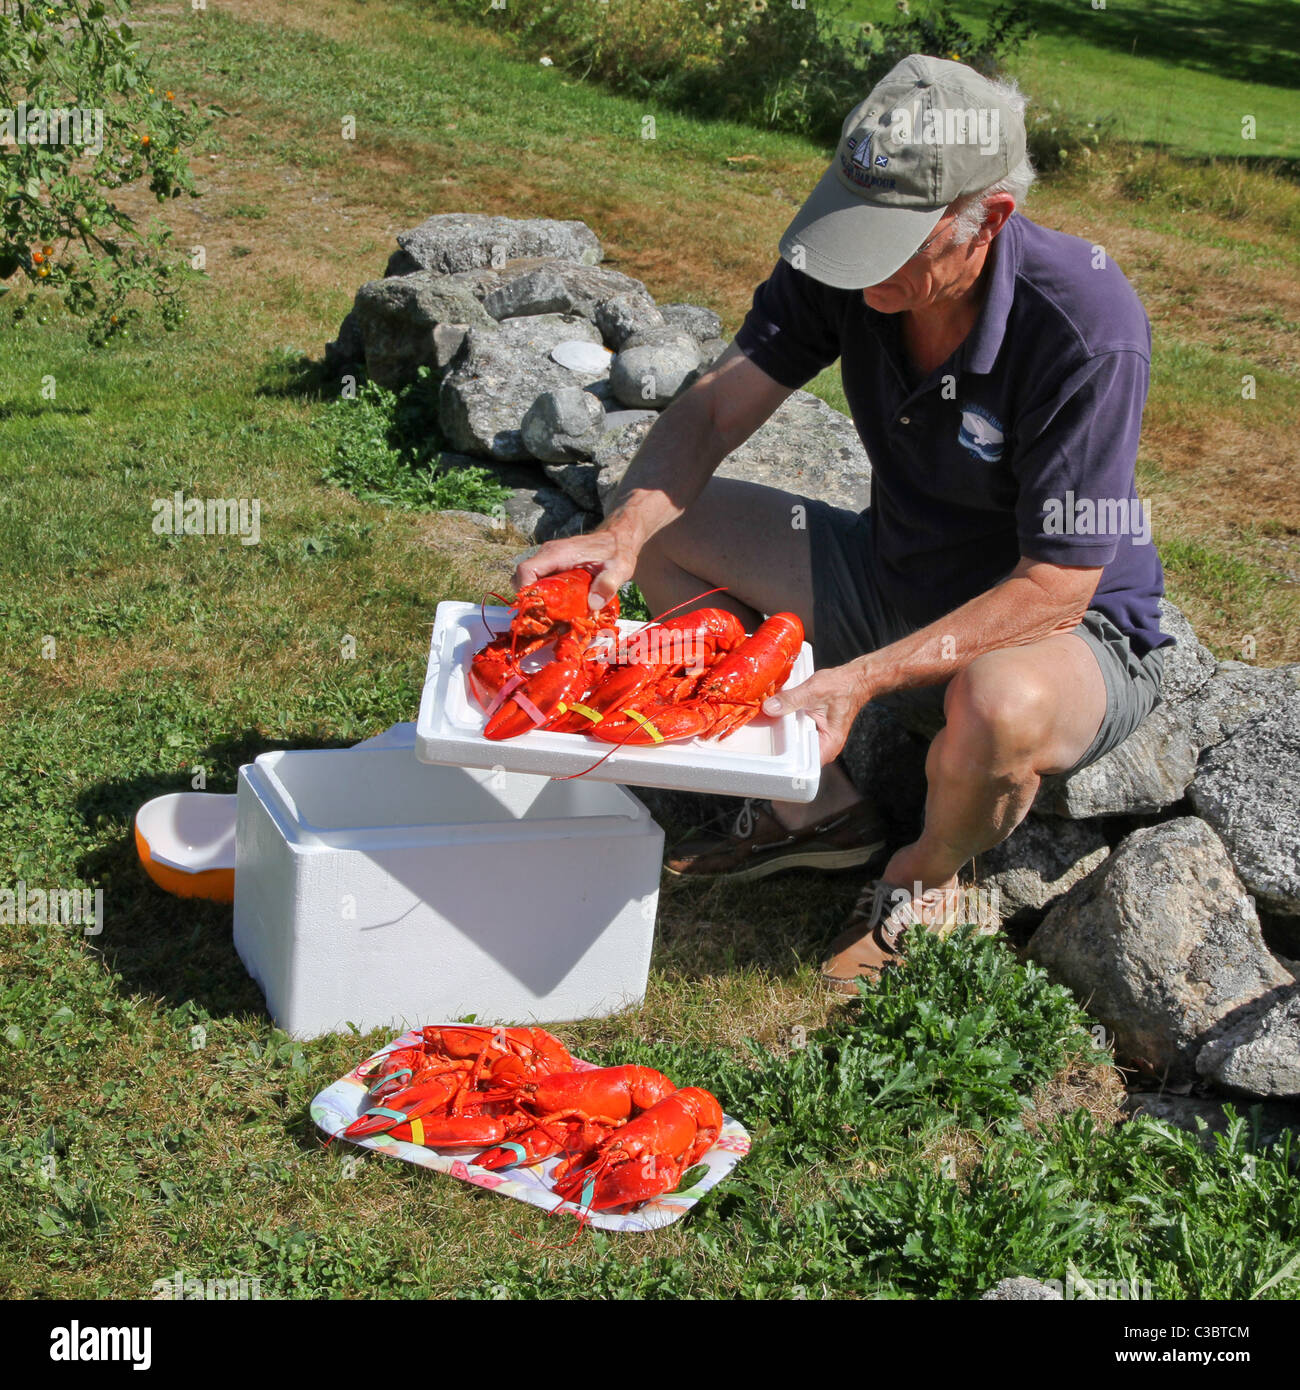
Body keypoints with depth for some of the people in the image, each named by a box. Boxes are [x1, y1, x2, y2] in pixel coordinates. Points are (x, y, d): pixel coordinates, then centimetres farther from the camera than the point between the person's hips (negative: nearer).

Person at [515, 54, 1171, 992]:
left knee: (1000, 706, -42)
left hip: (1074, 630, -6)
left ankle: (926, 878, -3)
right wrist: (624, 531, -31)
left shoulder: (1089, 324, -30)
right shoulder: (848, 265, -14)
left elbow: (1056, 588, -29)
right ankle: (819, 808, 5)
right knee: (663, 526, -3)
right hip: (894, 583, 6)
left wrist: (866, 677, -36)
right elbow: (714, 410, -11)